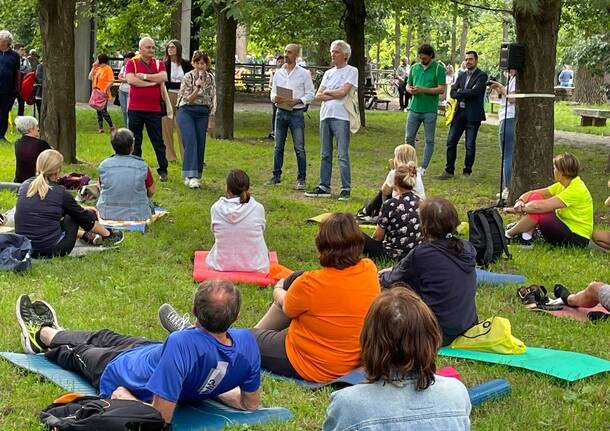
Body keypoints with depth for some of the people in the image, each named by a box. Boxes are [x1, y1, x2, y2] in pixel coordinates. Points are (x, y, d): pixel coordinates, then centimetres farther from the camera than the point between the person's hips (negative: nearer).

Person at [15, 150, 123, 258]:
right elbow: (82, 215, 6)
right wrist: (92, 214, 31)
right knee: (76, 215, 16)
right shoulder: (60, 192, -11)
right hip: (51, 250, -5)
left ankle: (88, 236, 42)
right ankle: (108, 235, 34)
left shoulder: (24, 186, 3)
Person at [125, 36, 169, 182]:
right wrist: (152, 82, -10)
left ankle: (163, 170, 8)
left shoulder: (159, 64, 9)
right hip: (135, 109, -1)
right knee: (135, 141, 6)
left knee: (158, 141, 3)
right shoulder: (132, 64, 3)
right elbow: (130, 80, -15)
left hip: (154, 110, 1)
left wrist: (144, 76, -11)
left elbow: (163, 77, -10)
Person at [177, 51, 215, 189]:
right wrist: (198, 87, -20)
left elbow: (213, 100, 11)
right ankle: (190, 175, -22)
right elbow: (188, 99, -7)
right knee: (190, 142, -17)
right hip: (187, 111, -4)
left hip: (203, 114, 4)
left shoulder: (210, 78, 6)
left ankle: (196, 176, 10)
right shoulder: (188, 77, -6)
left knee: (200, 145, 1)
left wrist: (210, 119, 7)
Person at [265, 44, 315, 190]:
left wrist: (298, 101, -17)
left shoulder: (304, 73, 0)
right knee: (278, 147, 9)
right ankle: (276, 176, 17)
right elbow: (273, 92, 13)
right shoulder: (278, 73, 11)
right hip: (281, 112, 4)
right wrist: (274, 98, -10)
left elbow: (310, 94, -1)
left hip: (296, 113, -4)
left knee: (299, 148, -3)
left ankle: (301, 179, 3)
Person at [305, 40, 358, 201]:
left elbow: (342, 92, -13)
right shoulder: (328, 73, 18)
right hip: (325, 116, 7)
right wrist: (335, 95, -6)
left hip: (341, 117, -6)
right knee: (325, 155, 10)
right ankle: (324, 187, 16)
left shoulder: (351, 71, 0)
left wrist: (326, 92, 2)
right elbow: (318, 96, 9)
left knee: (343, 155, -5)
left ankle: (345, 189, -2)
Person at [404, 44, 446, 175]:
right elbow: (408, 85, 18)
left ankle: (423, 167, 9)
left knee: (429, 140, 2)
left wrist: (423, 90, -19)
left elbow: (441, 89, -10)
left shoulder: (439, 68, -4)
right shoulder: (414, 67, 10)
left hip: (430, 110, -4)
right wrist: (410, 89, -7)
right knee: (409, 138, 5)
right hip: (414, 109, 4)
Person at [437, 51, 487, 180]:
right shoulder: (462, 75, 15)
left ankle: (467, 171, 12)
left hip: (473, 114, -6)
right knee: (451, 141, 2)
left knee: (470, 144, 1)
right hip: (459, 112, 6)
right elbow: (453, 92, 9)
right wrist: (464, 95, -10)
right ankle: (449, 170, 9)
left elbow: (475, 91, -18)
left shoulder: (481, 76, -5)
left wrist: (460, 92, -6)